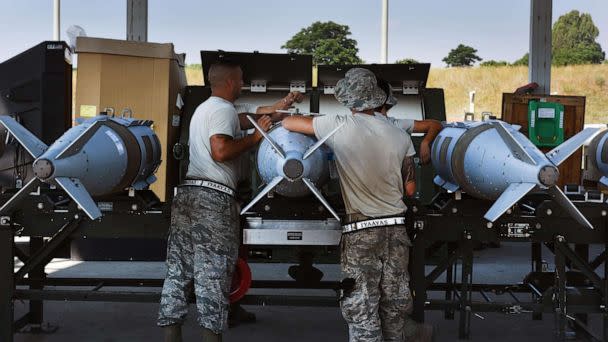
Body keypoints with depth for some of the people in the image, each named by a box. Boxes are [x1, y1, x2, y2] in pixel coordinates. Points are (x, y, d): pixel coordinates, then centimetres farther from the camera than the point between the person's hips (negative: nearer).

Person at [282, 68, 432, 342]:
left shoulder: (341, 127, -9)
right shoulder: (399, 136, 4)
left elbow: (288, 123, -1)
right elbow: (408, 177, 14)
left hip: (360, 230, -4)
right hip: (395, 226, 4)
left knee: (361, 306, 4)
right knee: (394, 298, 17)